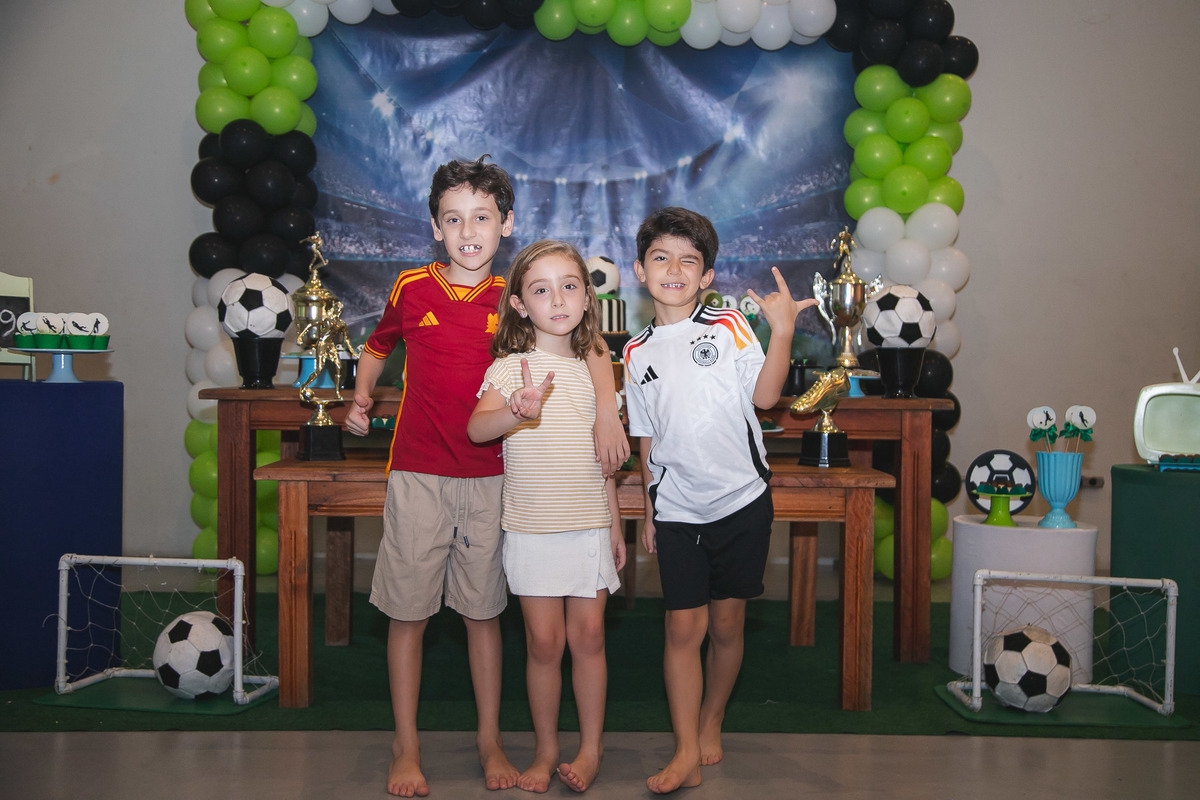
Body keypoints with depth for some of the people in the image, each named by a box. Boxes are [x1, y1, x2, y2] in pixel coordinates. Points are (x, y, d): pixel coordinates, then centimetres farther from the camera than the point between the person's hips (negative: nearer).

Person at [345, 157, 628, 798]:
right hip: (417, 474, 0)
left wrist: (606, 409, -22)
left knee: (483, 611, 9)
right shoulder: (411, 288, 1)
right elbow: (377, 347, 21)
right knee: (407, 611, 5)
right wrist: (361, 397, 8)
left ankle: (490, 742, 24)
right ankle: (406, 747, 19)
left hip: (490, 478, 0)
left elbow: (591, 348, -7)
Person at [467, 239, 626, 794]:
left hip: (590, 525, 3)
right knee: (544, 642, 3)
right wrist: (519, 411, -45)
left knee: (587, 635, 6)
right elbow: (476, 428, -25)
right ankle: (545, 752, 20)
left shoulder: (592, 370, 8)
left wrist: (615, 523, 16)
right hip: (532, 527, -3)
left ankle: (591, 749, 19)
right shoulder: (510, 368, -6)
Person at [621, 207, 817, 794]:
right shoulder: (637, 353, 8)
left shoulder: (729, 326, 0)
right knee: (683, 626, -2)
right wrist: (648, 509, 14)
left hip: (740, 501, -1)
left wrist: (782, 332, -22)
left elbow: (764, 395, -11)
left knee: (727, 623, 8)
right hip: (678, 509, 2)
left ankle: (710, 723, 28)